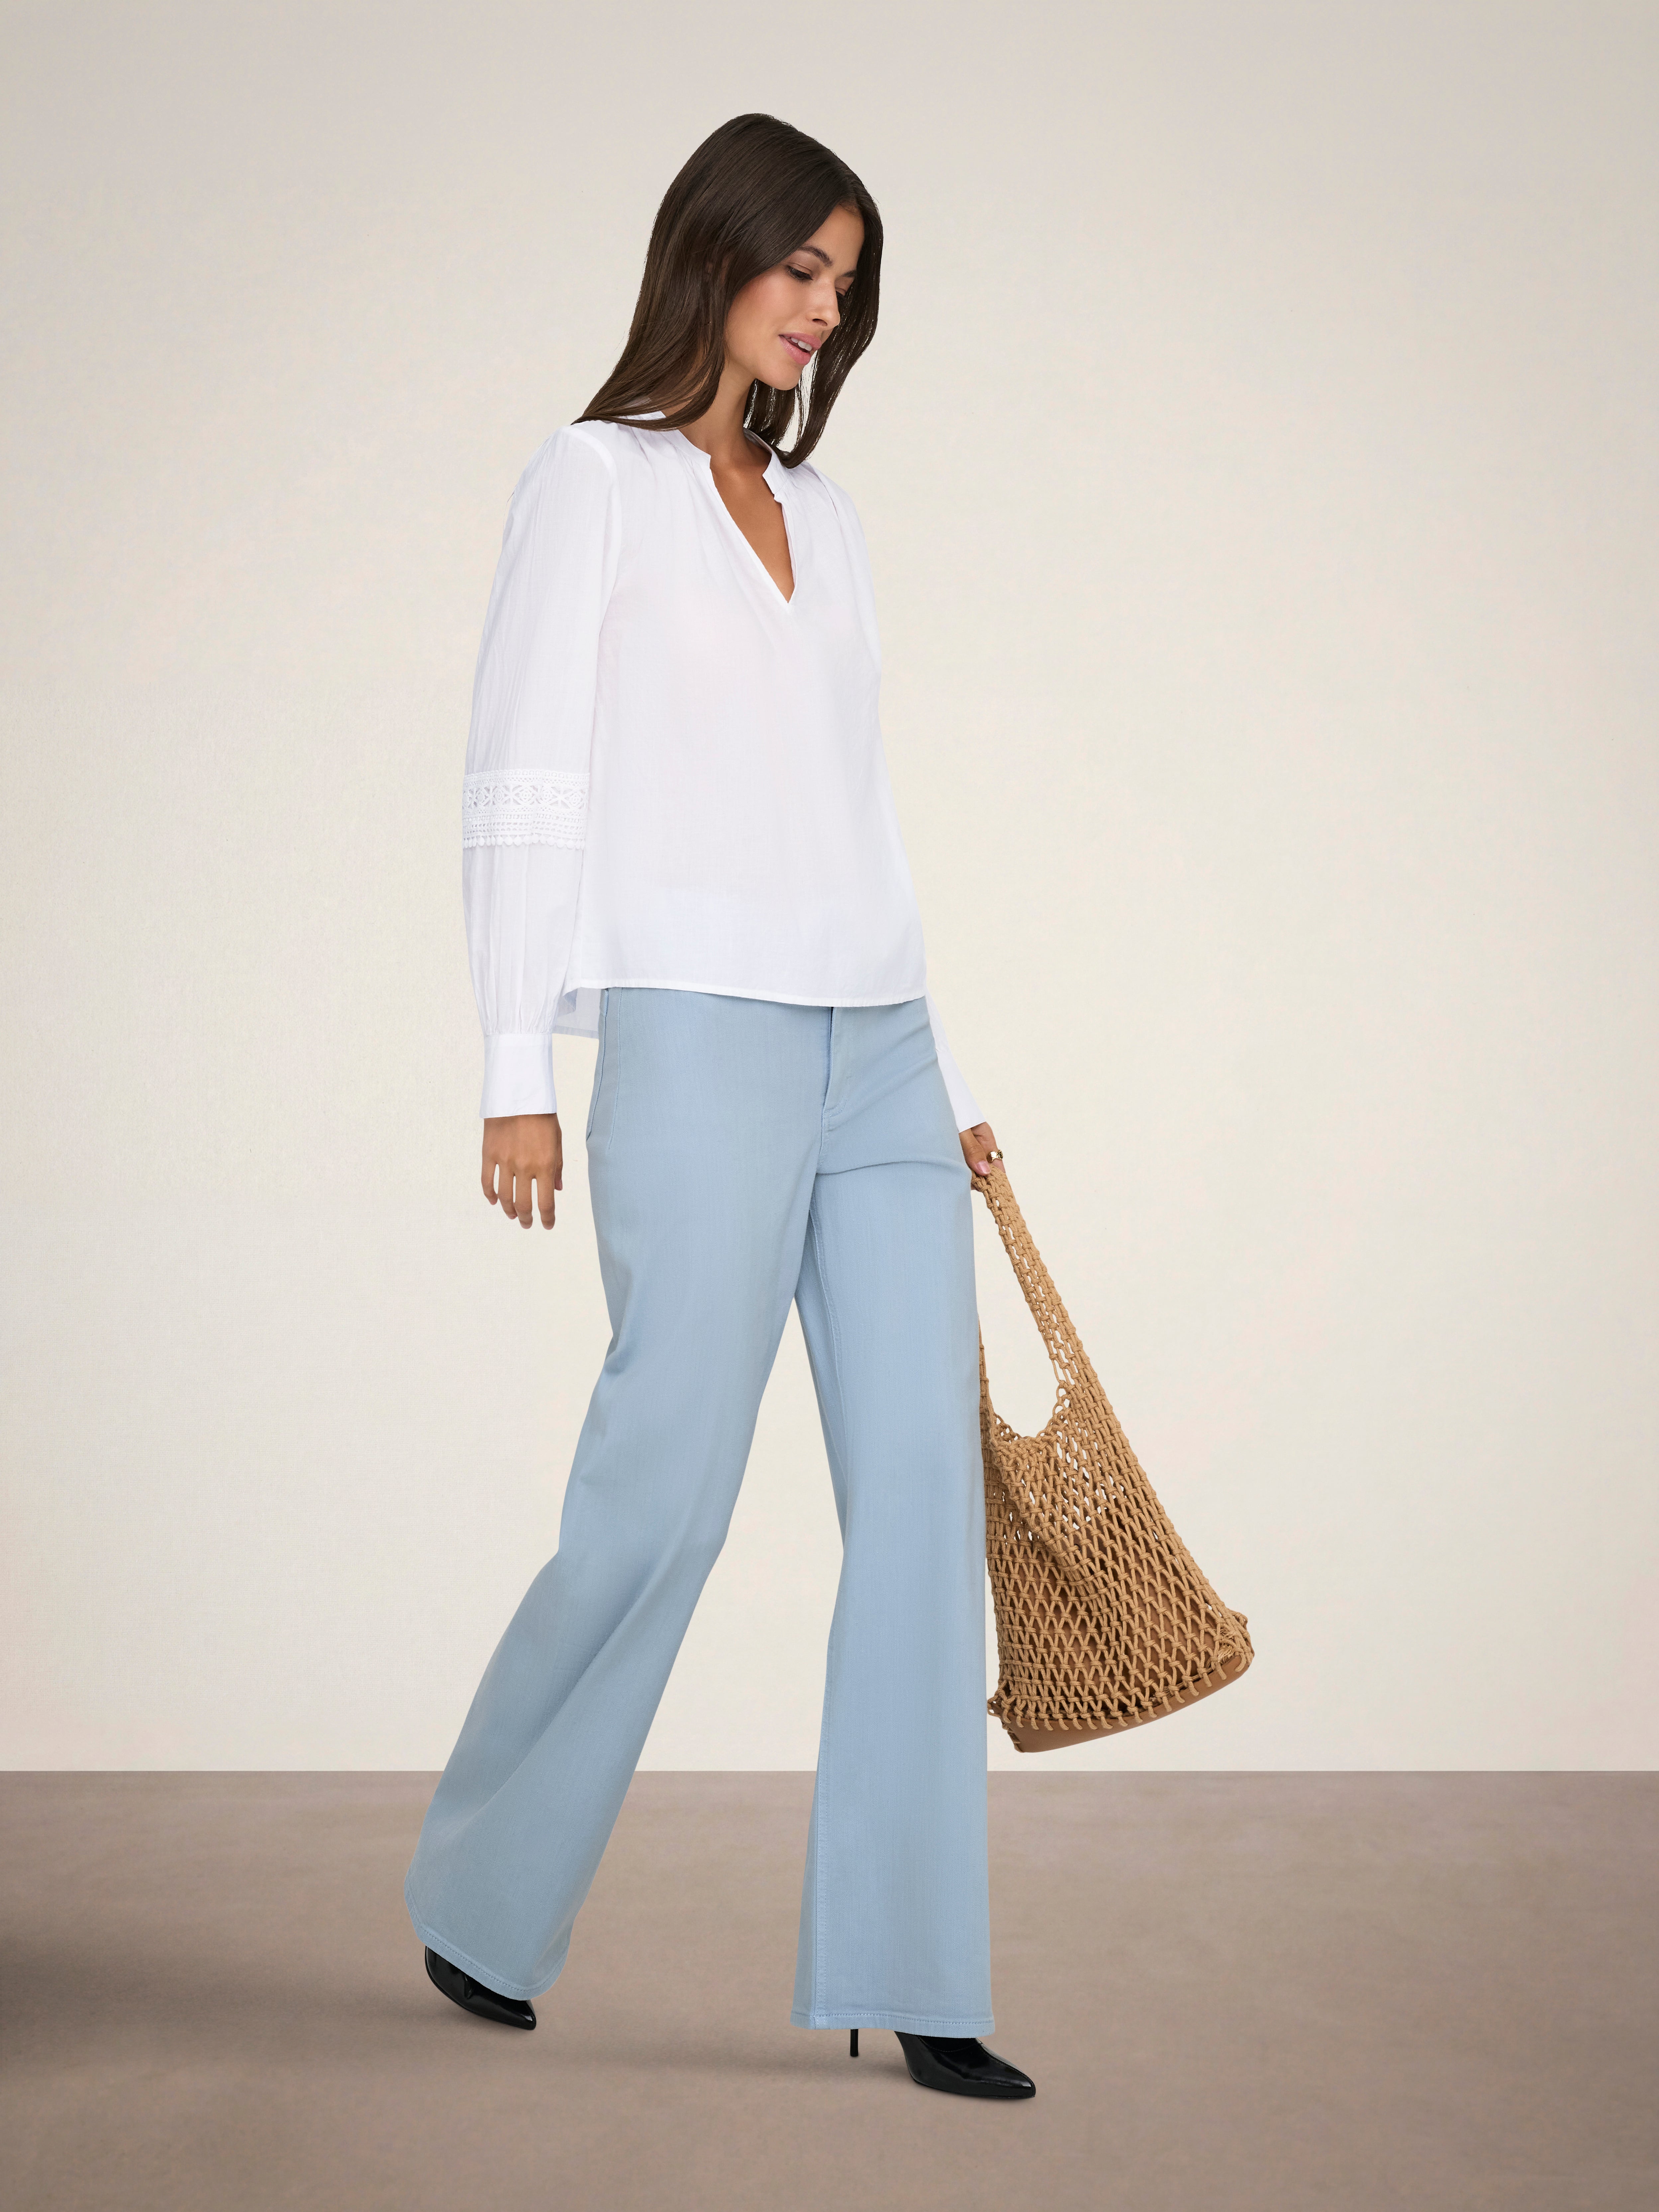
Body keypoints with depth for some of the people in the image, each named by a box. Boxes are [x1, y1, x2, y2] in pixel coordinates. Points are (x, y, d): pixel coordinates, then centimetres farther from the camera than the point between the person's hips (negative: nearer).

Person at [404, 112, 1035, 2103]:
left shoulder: (819, 514, 19)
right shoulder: (593, 480, 3)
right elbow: (521, 795, -4)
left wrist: (942, 1079, 18)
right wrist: (518, 1078, -11)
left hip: (878, 1049, 6)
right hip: (701, 1042, -6)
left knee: (923, 1492, 0)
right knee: (662, 1495, -3)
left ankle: (908, 1976, 8)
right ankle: (480, 1889, 20)